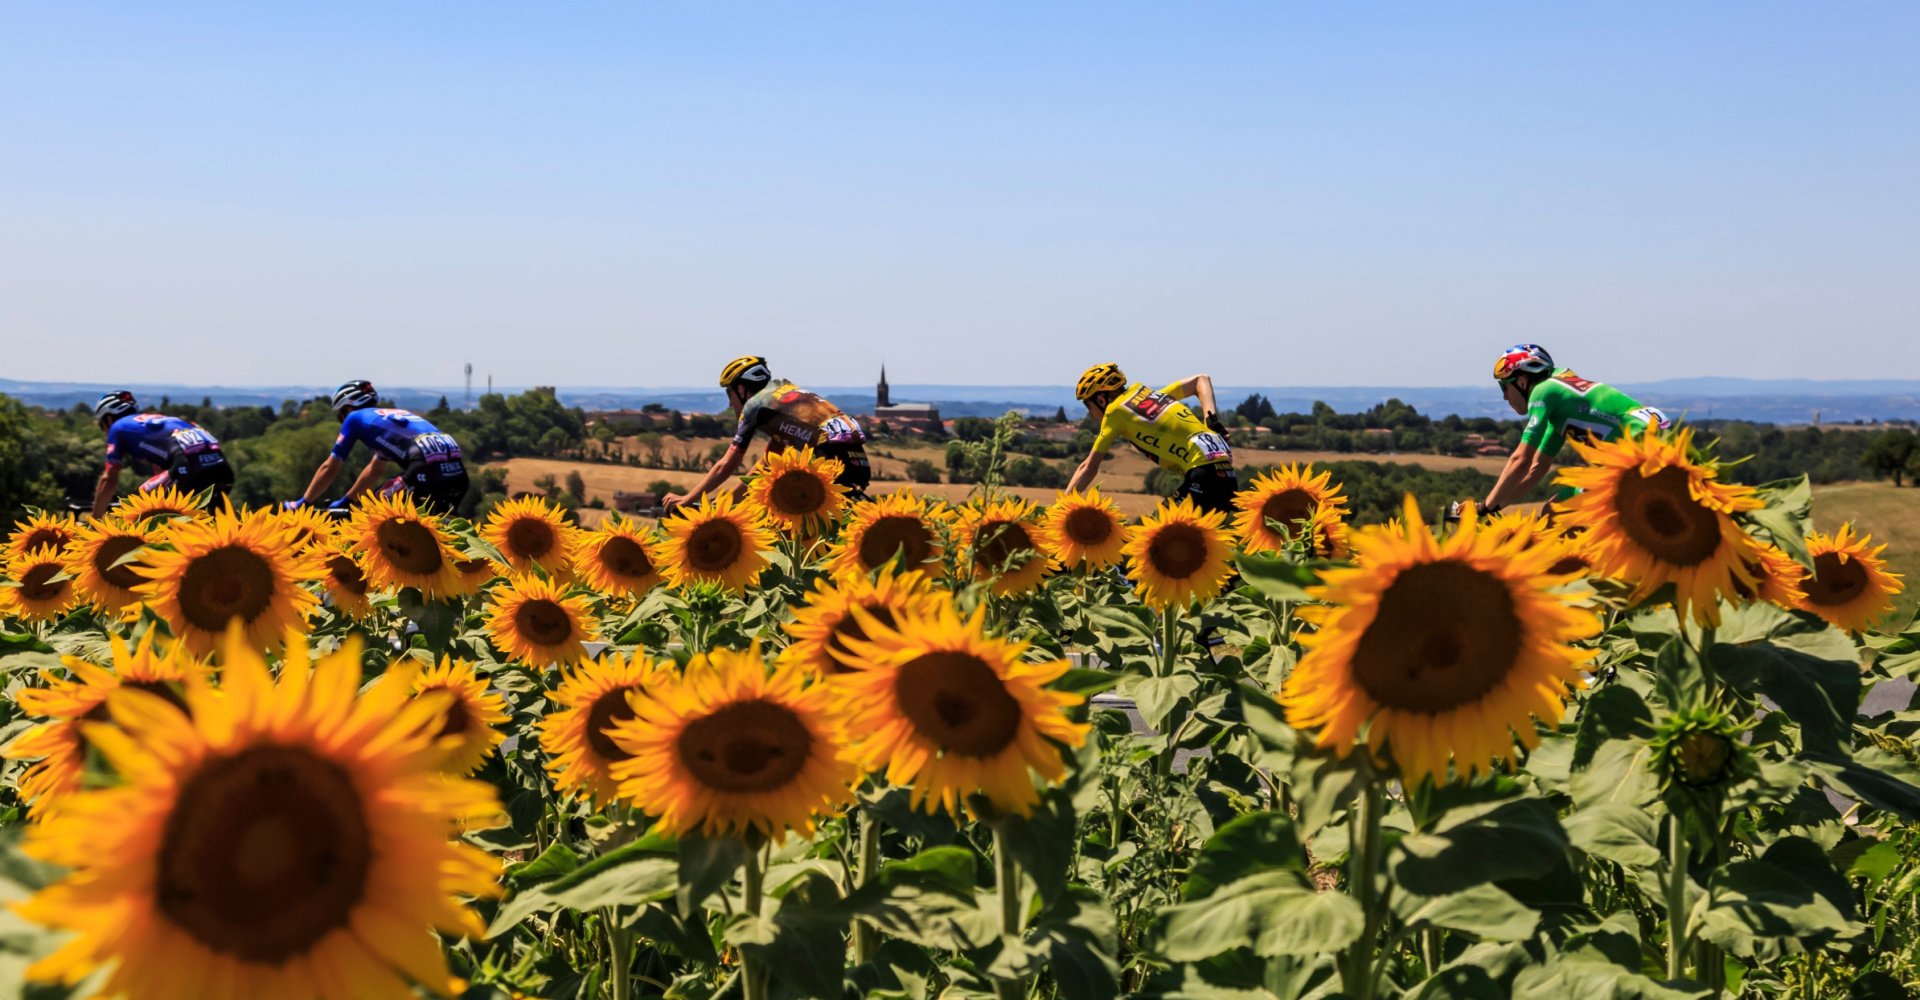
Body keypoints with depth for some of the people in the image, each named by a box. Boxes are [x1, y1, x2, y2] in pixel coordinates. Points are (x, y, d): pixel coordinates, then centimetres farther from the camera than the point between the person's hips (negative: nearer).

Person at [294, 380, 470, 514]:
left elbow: (329, 468, 23)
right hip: (458, 471, 7)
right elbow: (375, 470, 47)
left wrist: (302, 503, 34)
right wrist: (345, 501, 55)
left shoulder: (355, 418, 17)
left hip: (428, 470, -7)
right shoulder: (388, 416, 37)